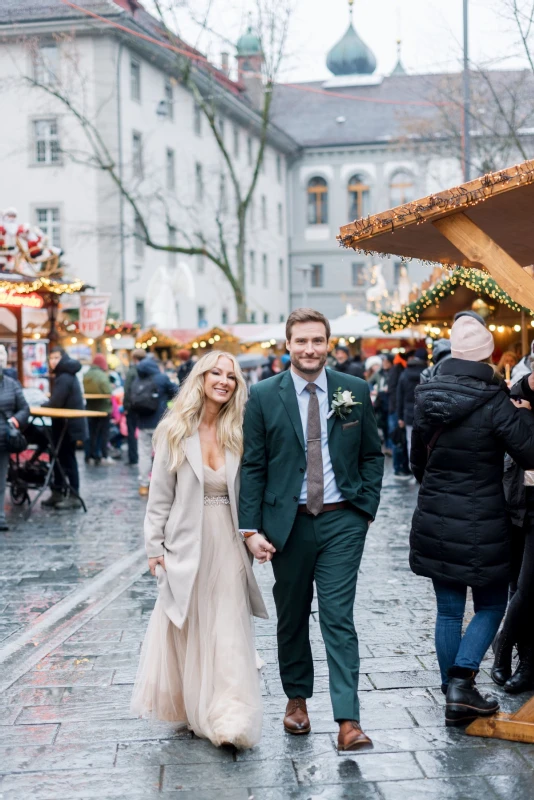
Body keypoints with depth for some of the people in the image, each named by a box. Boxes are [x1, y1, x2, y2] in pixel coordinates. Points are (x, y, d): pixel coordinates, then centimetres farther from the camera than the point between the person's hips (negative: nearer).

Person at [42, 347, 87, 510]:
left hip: (69, 425, -10)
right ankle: (58, 493, 19)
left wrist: (43, 405, -4)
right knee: (59, 458, 13)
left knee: (67, 460, -4)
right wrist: (48, 403, 0)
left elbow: (56, 403, -23)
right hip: (67, 424, 10)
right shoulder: (66, 375, 15)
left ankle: (74, 497, 1)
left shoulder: (64, 377, -18)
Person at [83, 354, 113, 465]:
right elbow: (108, 392, -17)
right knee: (103, 433, 1)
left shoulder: (86, 375, 4)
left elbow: (85, 391, 8)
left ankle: (92, 456, 12)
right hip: (103, 408, -6)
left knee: (92, 433, 11)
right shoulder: (102, 375, -17)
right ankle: (104, 456, 1)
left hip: (90, 408, 6)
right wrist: (109, 401, -1)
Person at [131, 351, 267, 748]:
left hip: (228, 545, 1)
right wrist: (156, 547, -2)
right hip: (186, 544, -1)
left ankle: (232, 720, 0)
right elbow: (160, 493, 0)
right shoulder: (175, 431, -2)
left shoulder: (238, 432, 2)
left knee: (230, 632, -2)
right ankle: (191, 709, 26)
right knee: (187, 630, 9)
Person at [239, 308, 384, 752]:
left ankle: (348, 720, -6)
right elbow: (252, 466, -1)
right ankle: (297, 697, 33)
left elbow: (372, 455, 10)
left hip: (342, 520, 0)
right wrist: (251, 528, -7)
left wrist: (367, 507, 1)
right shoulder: (264, 396, -2)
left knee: (339, 617, -6)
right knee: (292, 617, 14)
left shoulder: (355, 391, 2)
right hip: (288, 522, 1)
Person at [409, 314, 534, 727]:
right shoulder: (493, 403, -18)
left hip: (434, 522, 5)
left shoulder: (427, 398, 2)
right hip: (482, 526, -5)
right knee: (491, 606, 12)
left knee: (448, 610, 14)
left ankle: (454, 694, 20)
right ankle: (462, 682, -3)